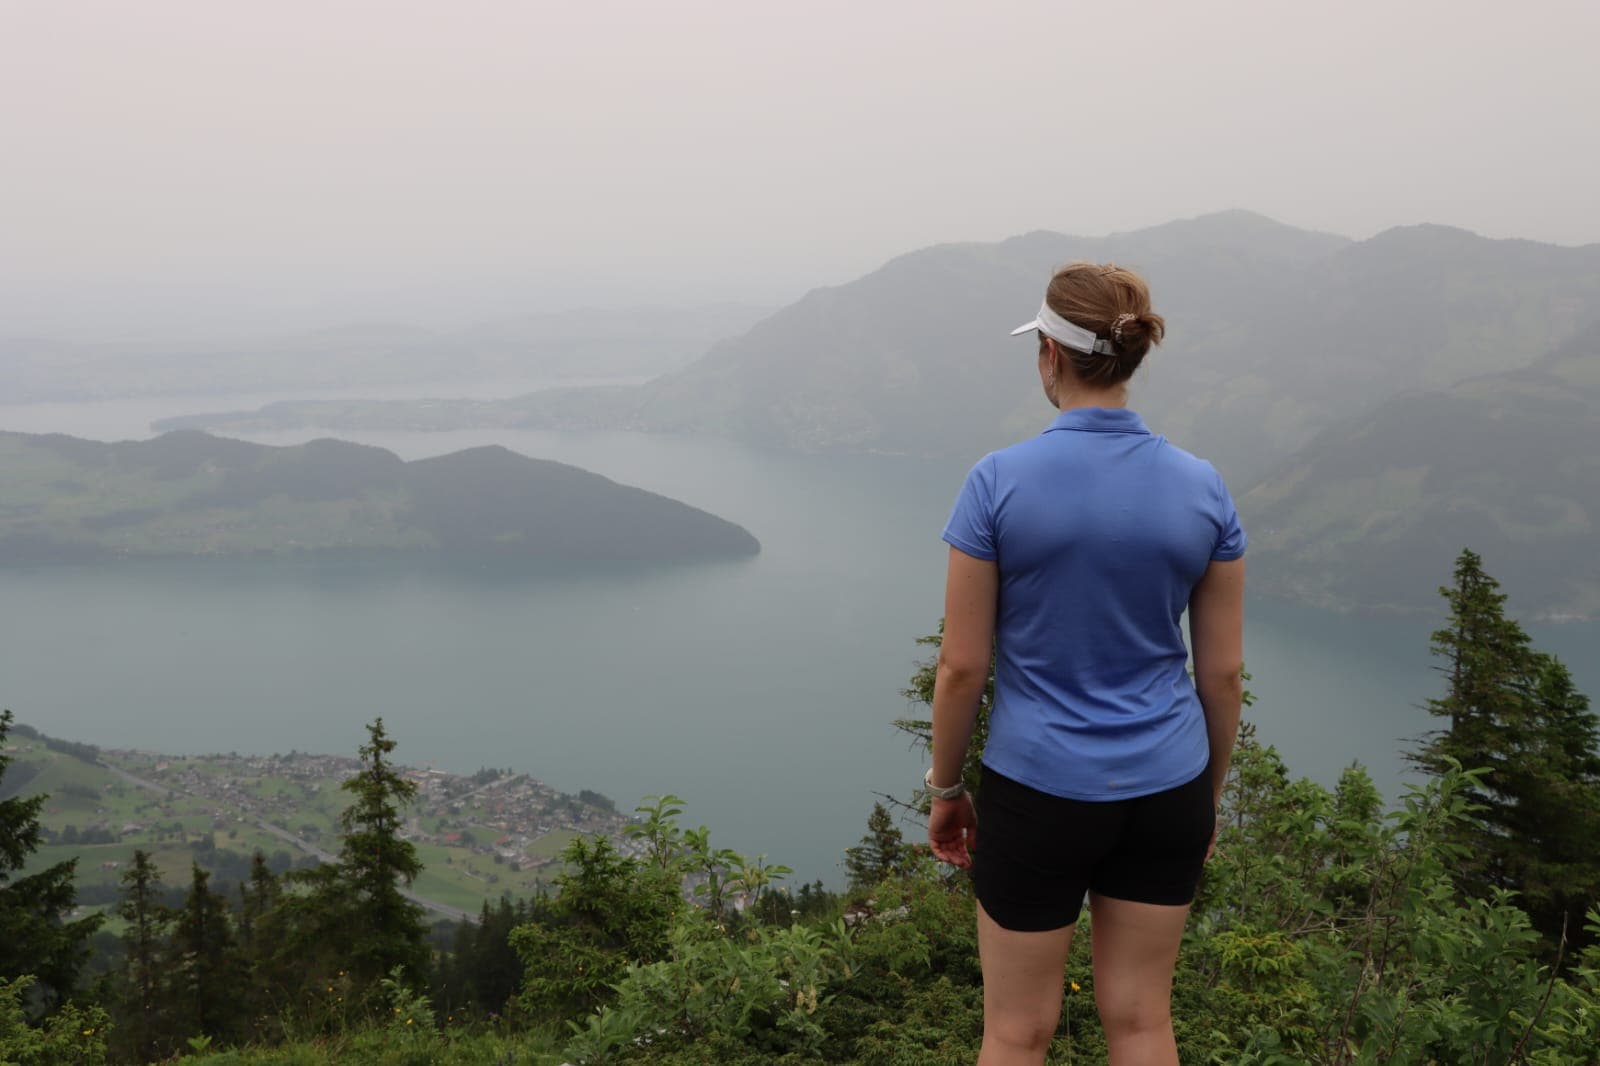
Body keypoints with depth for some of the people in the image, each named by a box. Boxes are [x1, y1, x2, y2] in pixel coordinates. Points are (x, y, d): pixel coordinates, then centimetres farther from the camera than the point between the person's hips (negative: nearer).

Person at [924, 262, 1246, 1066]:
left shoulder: (999, 481, -14)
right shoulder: (1201, 487, -4)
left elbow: (961, 666, -11)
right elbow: (1223, 671, 1)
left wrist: (945, 790, 4)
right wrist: (1210, 796, 15)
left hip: (1038, 791, -3)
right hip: (1163, 790, 4)